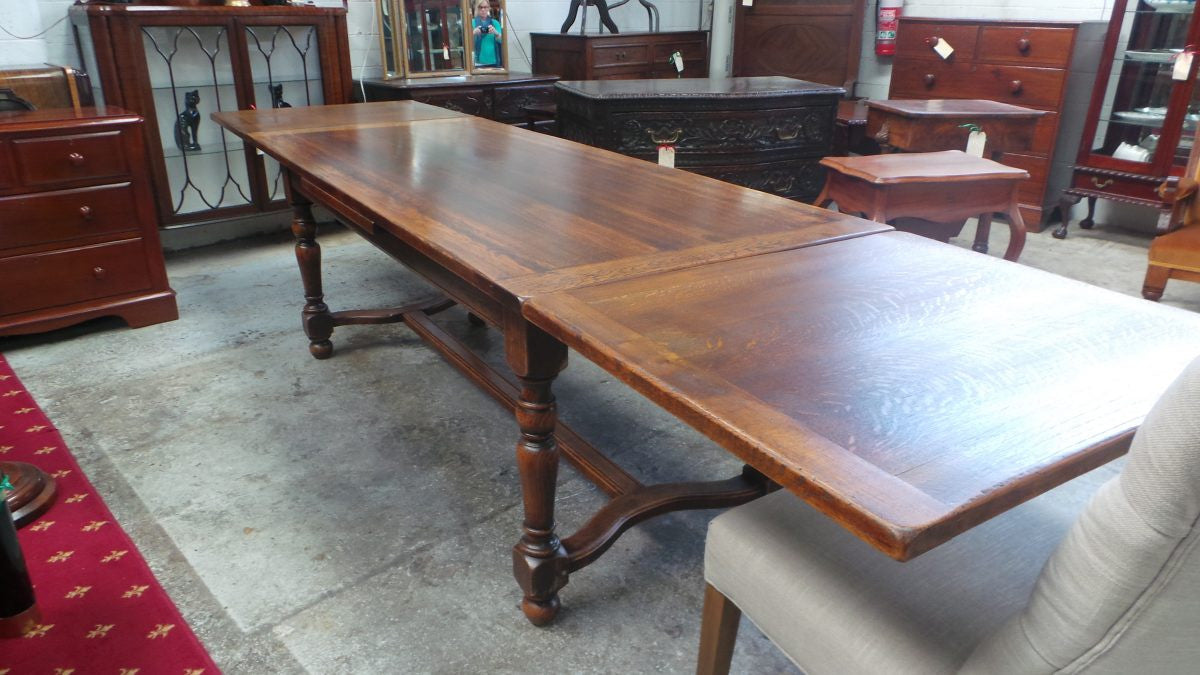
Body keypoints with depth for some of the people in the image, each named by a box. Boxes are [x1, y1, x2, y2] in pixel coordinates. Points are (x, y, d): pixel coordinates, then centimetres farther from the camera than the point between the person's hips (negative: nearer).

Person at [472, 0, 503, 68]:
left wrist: (495, 33, -22)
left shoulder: (495, 23, 11)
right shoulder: (472, 22, 5)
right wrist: (474, 33, -24)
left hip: (493, 61, 2)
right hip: (479, 61, -2)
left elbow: (501, 40, -1)